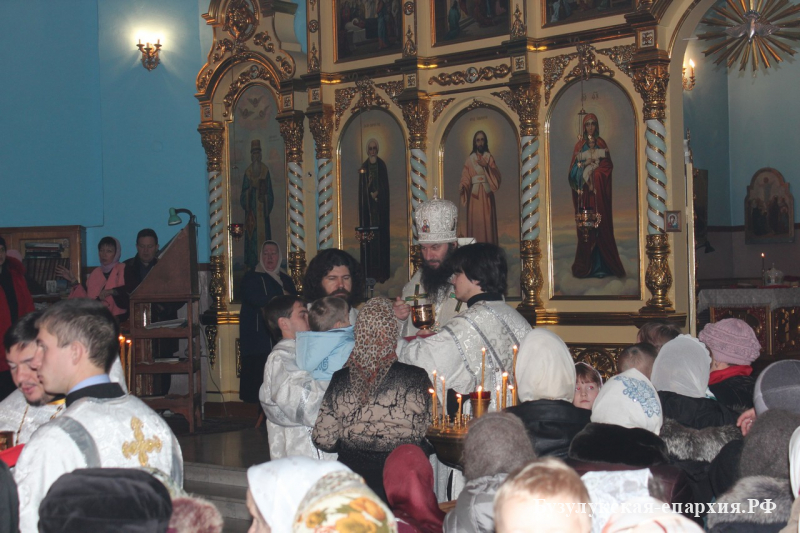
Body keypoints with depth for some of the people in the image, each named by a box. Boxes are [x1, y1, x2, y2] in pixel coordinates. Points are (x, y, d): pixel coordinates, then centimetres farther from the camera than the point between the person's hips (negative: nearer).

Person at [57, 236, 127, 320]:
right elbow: (86, 297, 14)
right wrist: (74, 281, 11)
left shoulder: (123, 270, 2)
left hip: (117, 316, -5)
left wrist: (111, 291, -19)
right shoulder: (95, 273, 20)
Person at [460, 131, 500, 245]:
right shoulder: (469, 159, 9)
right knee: (475, 222, -4)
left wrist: (486, 166, -15)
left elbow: (496, 176, -1)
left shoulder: (489, 157, 9)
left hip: (486, 195, 0)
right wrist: (463, 187, -18)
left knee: (487, 222, -4)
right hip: (474, 196, 0)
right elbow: (466, 178, 2)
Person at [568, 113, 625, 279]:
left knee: (601, 224, -6)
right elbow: (574, 168, 4)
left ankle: (601, 264, -4)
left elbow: (608, 165, 2)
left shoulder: (601, 144, 9)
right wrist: (585, 164, -13)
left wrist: (594, 166, -12)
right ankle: (585, 264, -2)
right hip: (584, 190, 0)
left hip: (598, 190, 0)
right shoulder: (579, 145, 10)